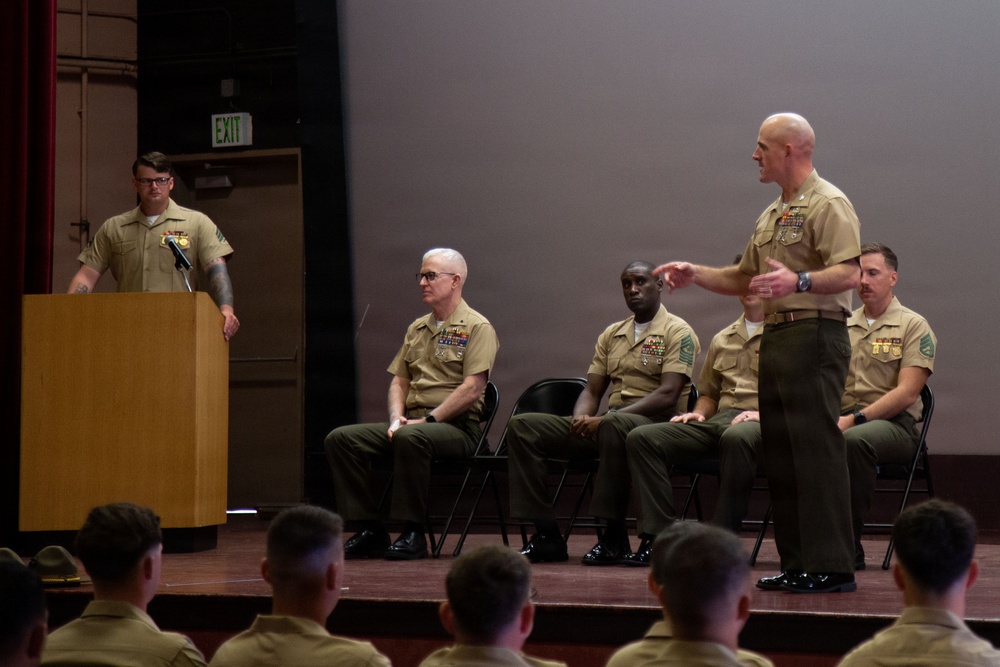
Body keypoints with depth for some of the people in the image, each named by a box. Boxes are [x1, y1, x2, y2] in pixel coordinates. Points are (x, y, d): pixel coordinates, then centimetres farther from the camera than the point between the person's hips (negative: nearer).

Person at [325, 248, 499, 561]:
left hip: (456, 427, -7)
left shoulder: (476, 327, -2)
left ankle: (413, 534, -30)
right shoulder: (417, 329, 21)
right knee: (340, 438, -13)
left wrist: (428, 420, -16)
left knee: (410, 438, -40)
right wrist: (397, 418, -1)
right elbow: (399, 381, 20)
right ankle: (370, 531, -14)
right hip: (411, 423, 7)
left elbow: (472, 389, -12)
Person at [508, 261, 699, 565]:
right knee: (523, 425, -11)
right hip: (606, 423, 7)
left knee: (614, 425, -43)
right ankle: (547, 535, -16)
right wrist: (581, 418, -9)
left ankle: (615, 537, -33)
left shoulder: (678, 332, -1)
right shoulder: (611, 334, 20)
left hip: (656, 423, -7)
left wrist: (604, 418, -21)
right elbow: (592, 391, 18)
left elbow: (668, 394, -14)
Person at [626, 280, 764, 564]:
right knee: (641, 438, -14)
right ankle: (660, 535, -22)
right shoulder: (722, 340, 26)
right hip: (717, 421, 6)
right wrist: (699, 413, 13)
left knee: (737, 437, -44)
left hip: (762, 423, -6)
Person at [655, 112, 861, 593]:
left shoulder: (828, 204, -8)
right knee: (779, 454, 9)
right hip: (776, 337, 10)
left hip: (814, 337, -10)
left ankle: (832, 566, -11)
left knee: (815, 449, -12)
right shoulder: (772, 214, 23)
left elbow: (849, 274, -19)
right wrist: (694, 274, 17)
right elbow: (746, 278, 29)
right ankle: (797, 563, 14)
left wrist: (799, 281, -34)